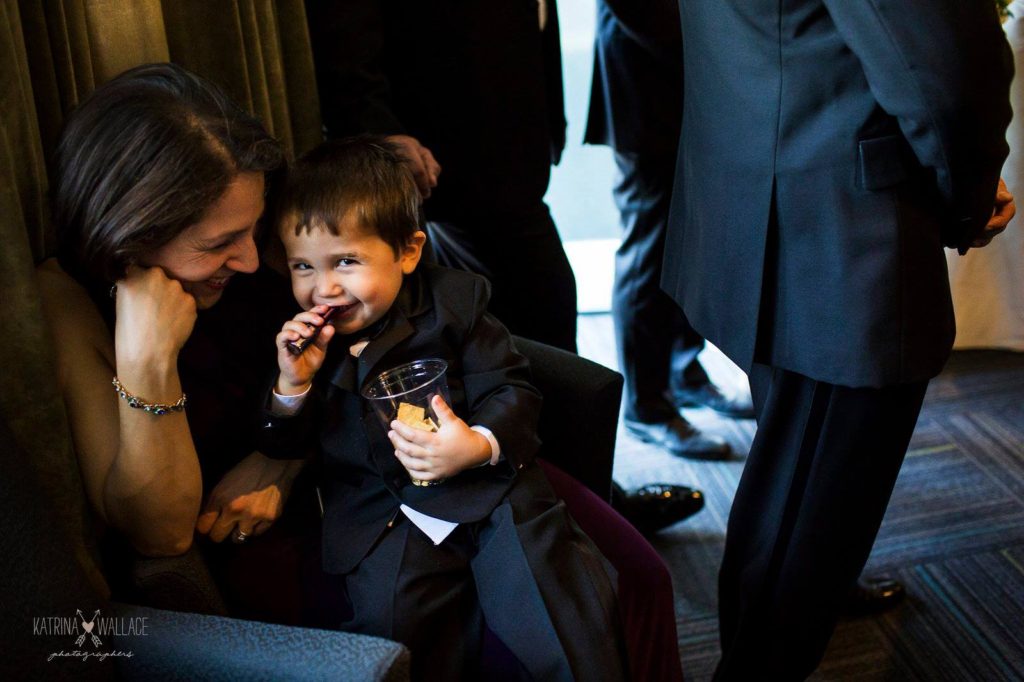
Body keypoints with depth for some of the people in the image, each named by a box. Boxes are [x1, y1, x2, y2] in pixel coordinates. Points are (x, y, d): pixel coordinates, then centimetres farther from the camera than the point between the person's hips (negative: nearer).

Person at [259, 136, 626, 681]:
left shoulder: (453, 299, 2)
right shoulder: (297, 338, 8)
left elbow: (511, 390, 0)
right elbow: (283, 447, 11)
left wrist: (481, 446, -21)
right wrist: (292, 386, -9)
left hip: (485, 488, -1)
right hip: (379, 519, 2)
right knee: (391, 619, -24)